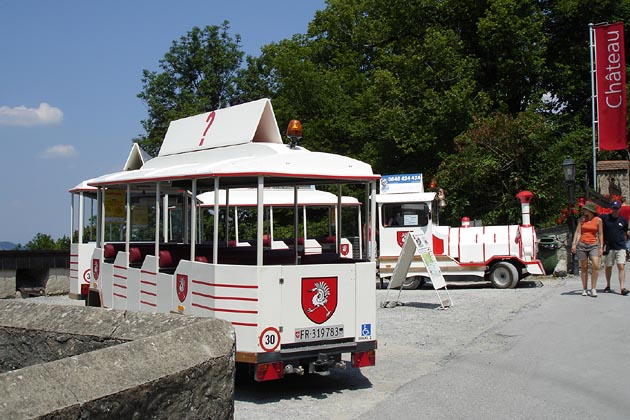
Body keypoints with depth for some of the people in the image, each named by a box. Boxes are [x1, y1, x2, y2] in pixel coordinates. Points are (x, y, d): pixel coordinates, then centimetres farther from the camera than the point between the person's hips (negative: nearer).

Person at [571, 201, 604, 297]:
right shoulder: (582, 219, 7)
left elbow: (600, 234, 5)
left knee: (595, 266, -17)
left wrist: (601, 247, 1)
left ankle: (593, 288, -8)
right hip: (581, 245, 1)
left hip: (593, 246, -1)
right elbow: (577, 232, 5)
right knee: (584, 268, 5)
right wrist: (574, 244, -3)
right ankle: (584, 289, 13)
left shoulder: (598, 220, 2)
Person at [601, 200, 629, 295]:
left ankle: (622, 287, -13)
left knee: (621, 266, -10)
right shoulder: (604, 218, 0)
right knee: (608, 267, 9)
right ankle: (608, 286, 26)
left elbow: (625, 233, 17)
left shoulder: (623, 220, 7)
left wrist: (623, 242, 12)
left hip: (620, 247, 0)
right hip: (609, 247, 0)